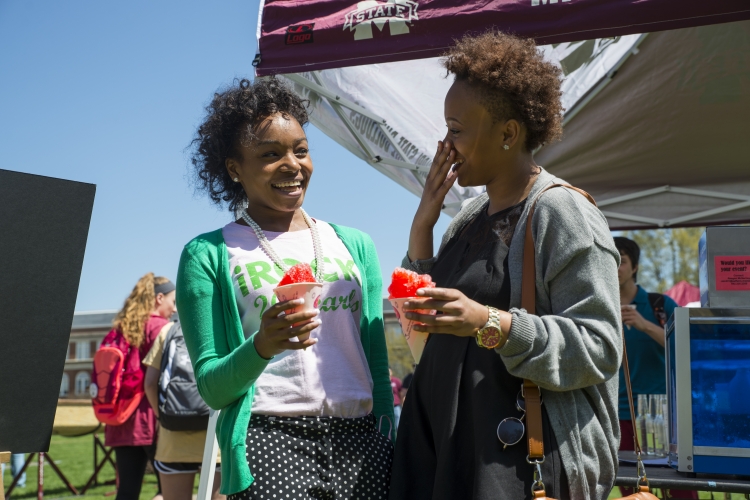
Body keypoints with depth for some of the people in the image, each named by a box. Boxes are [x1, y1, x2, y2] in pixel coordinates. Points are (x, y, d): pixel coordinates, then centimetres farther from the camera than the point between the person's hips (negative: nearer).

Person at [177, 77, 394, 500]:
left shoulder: (355, 244, 12)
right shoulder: (209, 255, 1)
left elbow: (377, 362, 13)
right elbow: (212, 389, -1)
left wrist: (390, 451, 8)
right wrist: (262, 347, -19)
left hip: (361, 442, 4)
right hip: (270, 444, -3)